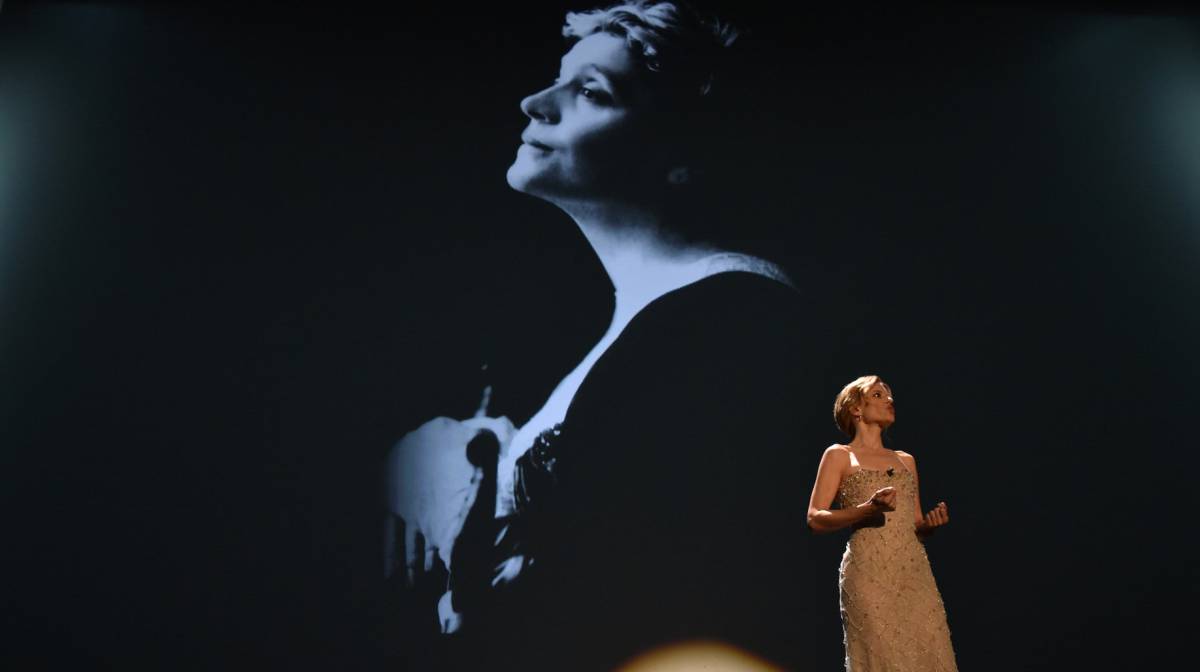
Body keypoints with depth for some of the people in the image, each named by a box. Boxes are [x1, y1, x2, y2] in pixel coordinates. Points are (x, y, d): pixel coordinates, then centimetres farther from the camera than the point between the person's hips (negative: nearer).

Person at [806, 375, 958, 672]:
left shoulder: (906, 460, 20)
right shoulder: (839, 455, 5)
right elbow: (815, 518, -4)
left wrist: (932, 523, -1)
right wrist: (867, 510, -18)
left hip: (915, 572, 5)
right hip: (869, 574, -5)